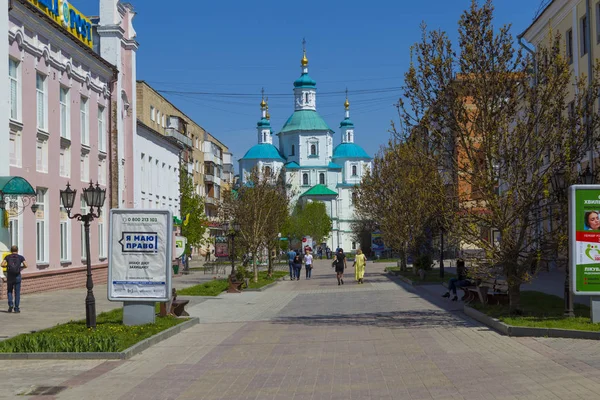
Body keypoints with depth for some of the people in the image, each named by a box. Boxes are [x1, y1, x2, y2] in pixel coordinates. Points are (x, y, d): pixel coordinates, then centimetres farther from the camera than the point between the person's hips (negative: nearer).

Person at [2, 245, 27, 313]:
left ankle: (10, 304, -3)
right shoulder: (21, 257, 4)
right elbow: (26, 265, -6)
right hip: (17, 276, -1)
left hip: (9, 276, 1)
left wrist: (7, 266, 16)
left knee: (9, 291, 17)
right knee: (17, 293, 7)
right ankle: (16, 308, 5)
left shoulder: (7, 257, 6)